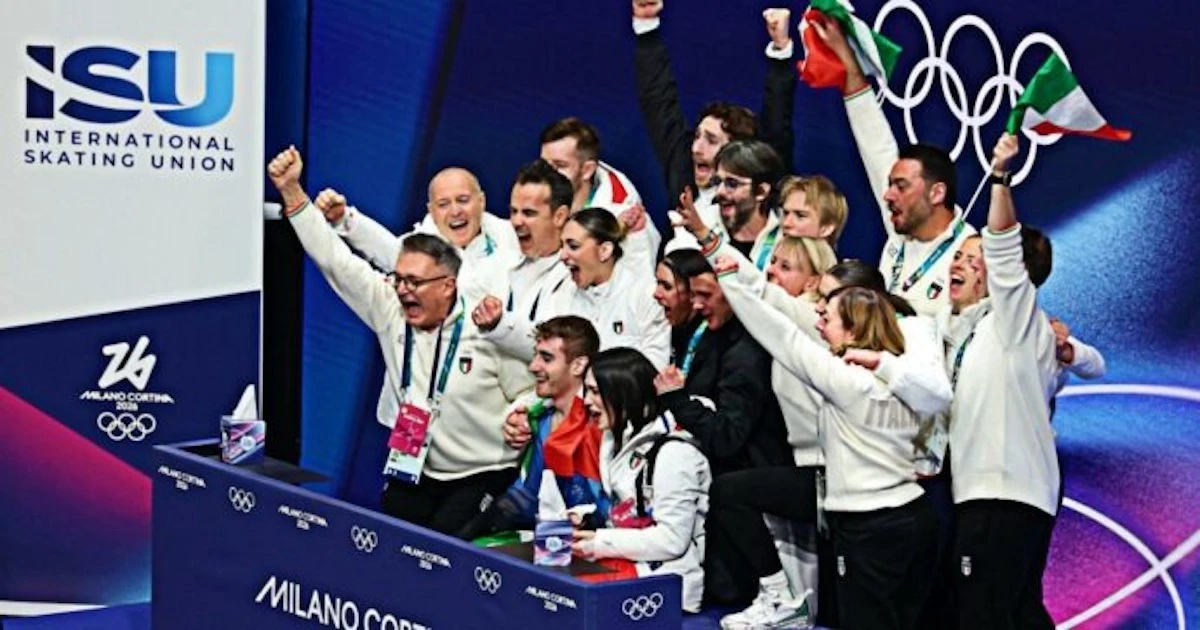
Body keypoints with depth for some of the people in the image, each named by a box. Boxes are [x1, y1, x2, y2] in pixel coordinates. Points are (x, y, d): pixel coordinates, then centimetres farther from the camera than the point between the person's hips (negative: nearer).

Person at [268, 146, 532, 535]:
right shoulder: (391, 313, 2)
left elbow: (528, 398, -1)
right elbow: (337, 263, 0)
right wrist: (292, 191, -5)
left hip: (483, 477, -4)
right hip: (413, 475, 4)